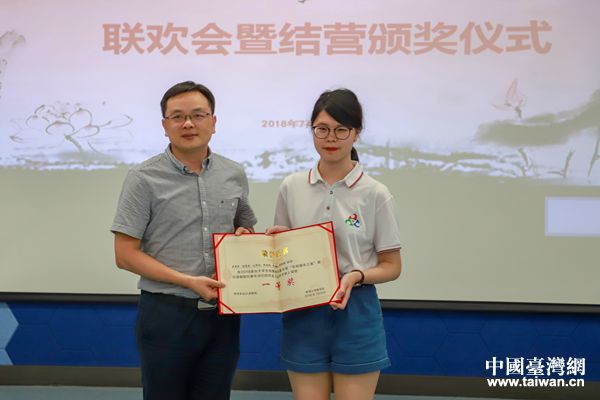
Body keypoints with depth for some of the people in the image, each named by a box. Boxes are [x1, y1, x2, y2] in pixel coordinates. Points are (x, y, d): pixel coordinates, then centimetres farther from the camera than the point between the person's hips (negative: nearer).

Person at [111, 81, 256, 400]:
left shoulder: (234, 175, 6)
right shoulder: (144, 179, -7)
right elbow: (125, 255, -9)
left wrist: (245, 237, -4)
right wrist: (189, 281, -17)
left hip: (223, 314, 4)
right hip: (166, 314, -4)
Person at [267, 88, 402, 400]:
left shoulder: (375, 193, -5)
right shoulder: (291, 187, 3)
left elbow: (391, 266, -1)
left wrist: (357, 276, -19)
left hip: (356, 314, -2)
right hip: (302, 314, 2)